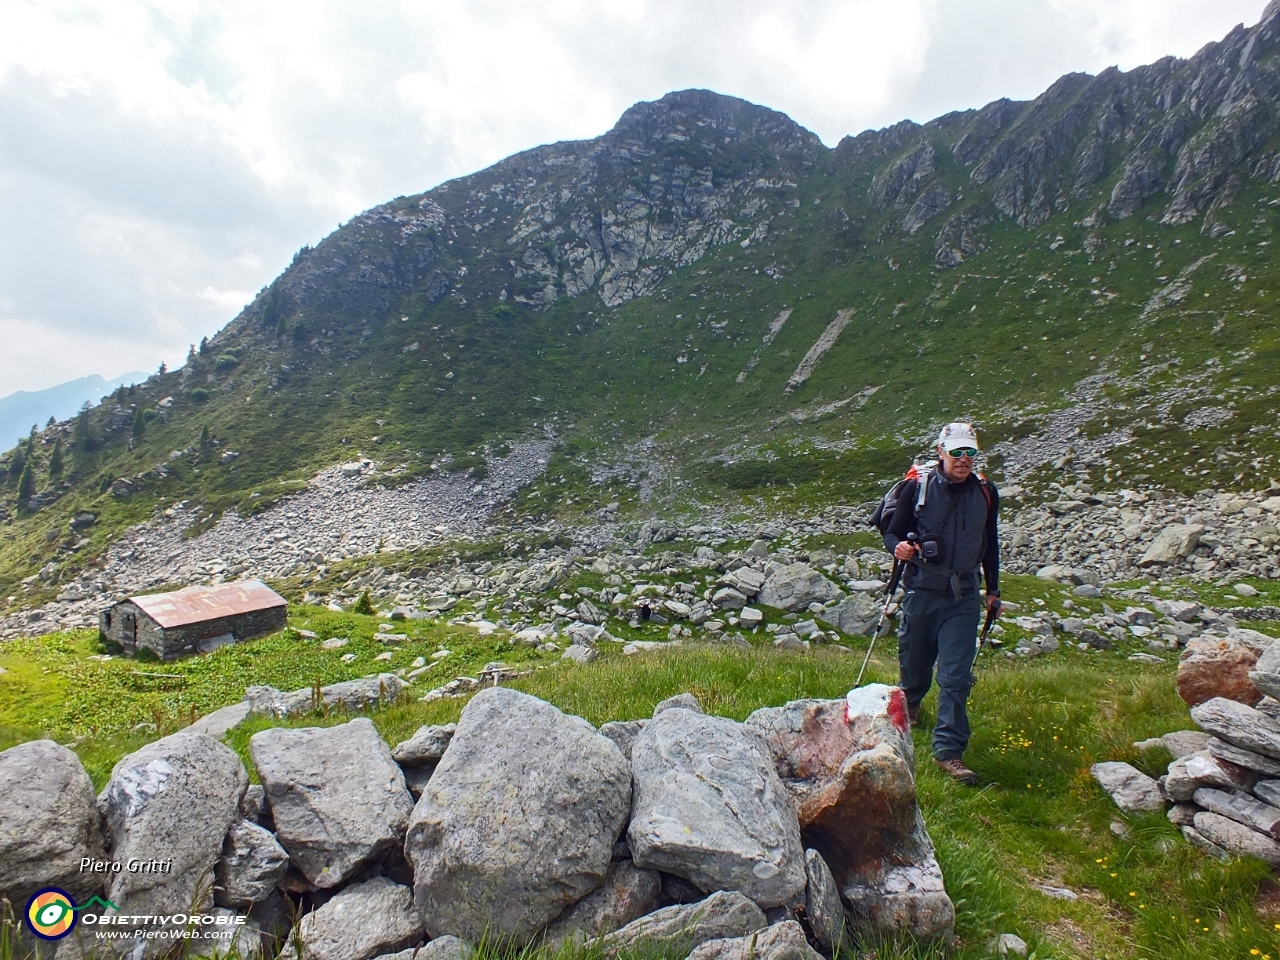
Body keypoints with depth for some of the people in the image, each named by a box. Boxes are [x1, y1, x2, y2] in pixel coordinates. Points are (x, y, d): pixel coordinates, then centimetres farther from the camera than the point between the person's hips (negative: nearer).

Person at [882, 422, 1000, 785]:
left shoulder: (986, 493, 5)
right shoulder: (917, 487, -5)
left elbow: (990, 545, 17)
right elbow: (893, 532, -1)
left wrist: (993, 591, 19)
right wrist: (898, 546, -24)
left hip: (964, 597, 1)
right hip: (922, 591, -1)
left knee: (956, 676, -4)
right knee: (915, 661, 13)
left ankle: (949, 750, 4)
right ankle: (909, 704, 46)